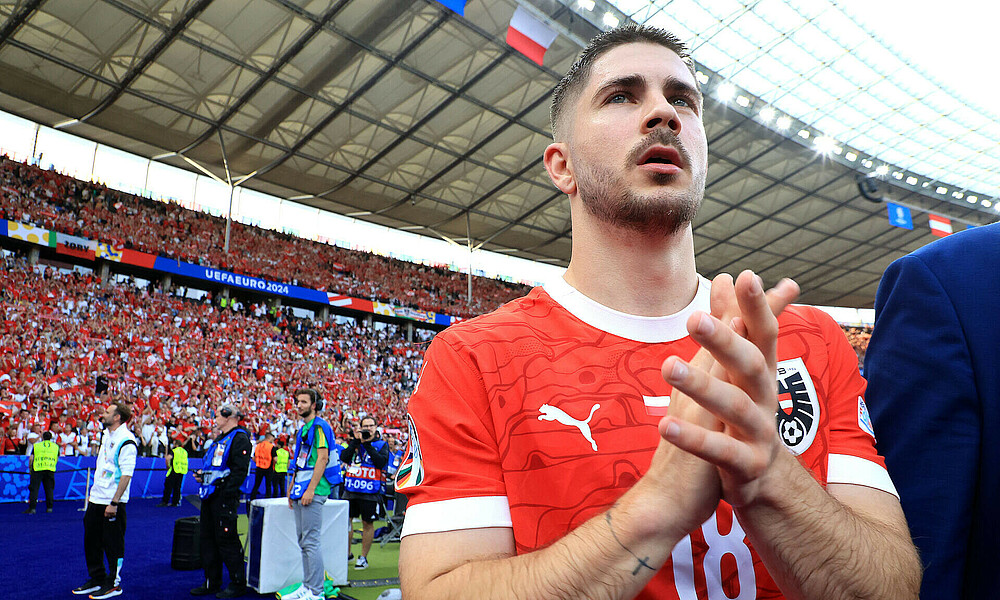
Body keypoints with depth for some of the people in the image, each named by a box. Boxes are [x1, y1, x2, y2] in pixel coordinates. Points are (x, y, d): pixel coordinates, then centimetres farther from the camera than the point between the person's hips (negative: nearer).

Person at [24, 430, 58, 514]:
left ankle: (32, 508, -4)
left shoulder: (36, 445, 9)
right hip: (50, 469, 2)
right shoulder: (56, 446, 15)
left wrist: (30, 468, 16)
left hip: (37, 469, -2)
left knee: (34, 489, 1)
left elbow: (31, 458, 5)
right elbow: (57, 459, 17)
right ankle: (49, 507, 8)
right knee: (49, 489, 9)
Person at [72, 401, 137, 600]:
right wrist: (92, 492, 20)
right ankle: (97, 579, 32)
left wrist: (114, 503, -23)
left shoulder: (126, 442, -18)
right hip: (96, 499, 9)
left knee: (113, 544, 1)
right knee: (91, 540, 17)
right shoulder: (106, 435, 11)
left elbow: (126, 474, -21)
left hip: (113, 502, -9)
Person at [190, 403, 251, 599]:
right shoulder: (219, 439, 19)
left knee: (226, 539, -6)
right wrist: (202, 474, 9)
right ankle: (212, 582, 26)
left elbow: (240, 471, -20)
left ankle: (238, 584, 5)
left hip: (225, 497, -10)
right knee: (208, 538, 14)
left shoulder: (240, 439, -12)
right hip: (210, 495, 10)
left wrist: (226, 492, -24)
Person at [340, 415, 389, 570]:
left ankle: (363, 557, 16)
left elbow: (381, 463, -13)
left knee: (368, 523, 4)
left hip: (370, 491, -3)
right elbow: (344, 457, -3)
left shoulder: (381, 444, 4)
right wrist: (356, 441, -10)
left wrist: (368, 444, -14)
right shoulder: (354, 441, 12)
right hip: (351, 489, 3)